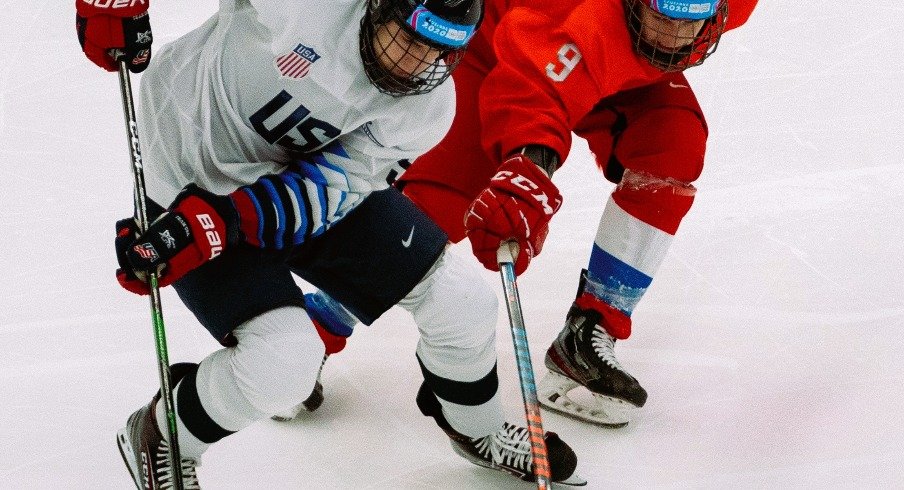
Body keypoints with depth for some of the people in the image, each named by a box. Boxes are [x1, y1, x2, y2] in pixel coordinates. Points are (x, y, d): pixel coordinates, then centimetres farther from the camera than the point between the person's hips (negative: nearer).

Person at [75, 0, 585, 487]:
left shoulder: (426, 106, -18)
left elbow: (327, 186, -21)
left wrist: (220, 223, -34)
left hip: (316, 173, 5)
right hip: (196, 179, -5)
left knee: (462, 300, 0)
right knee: (285, 359, -22)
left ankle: (476, 429, 33)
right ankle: (158, 437, 8)